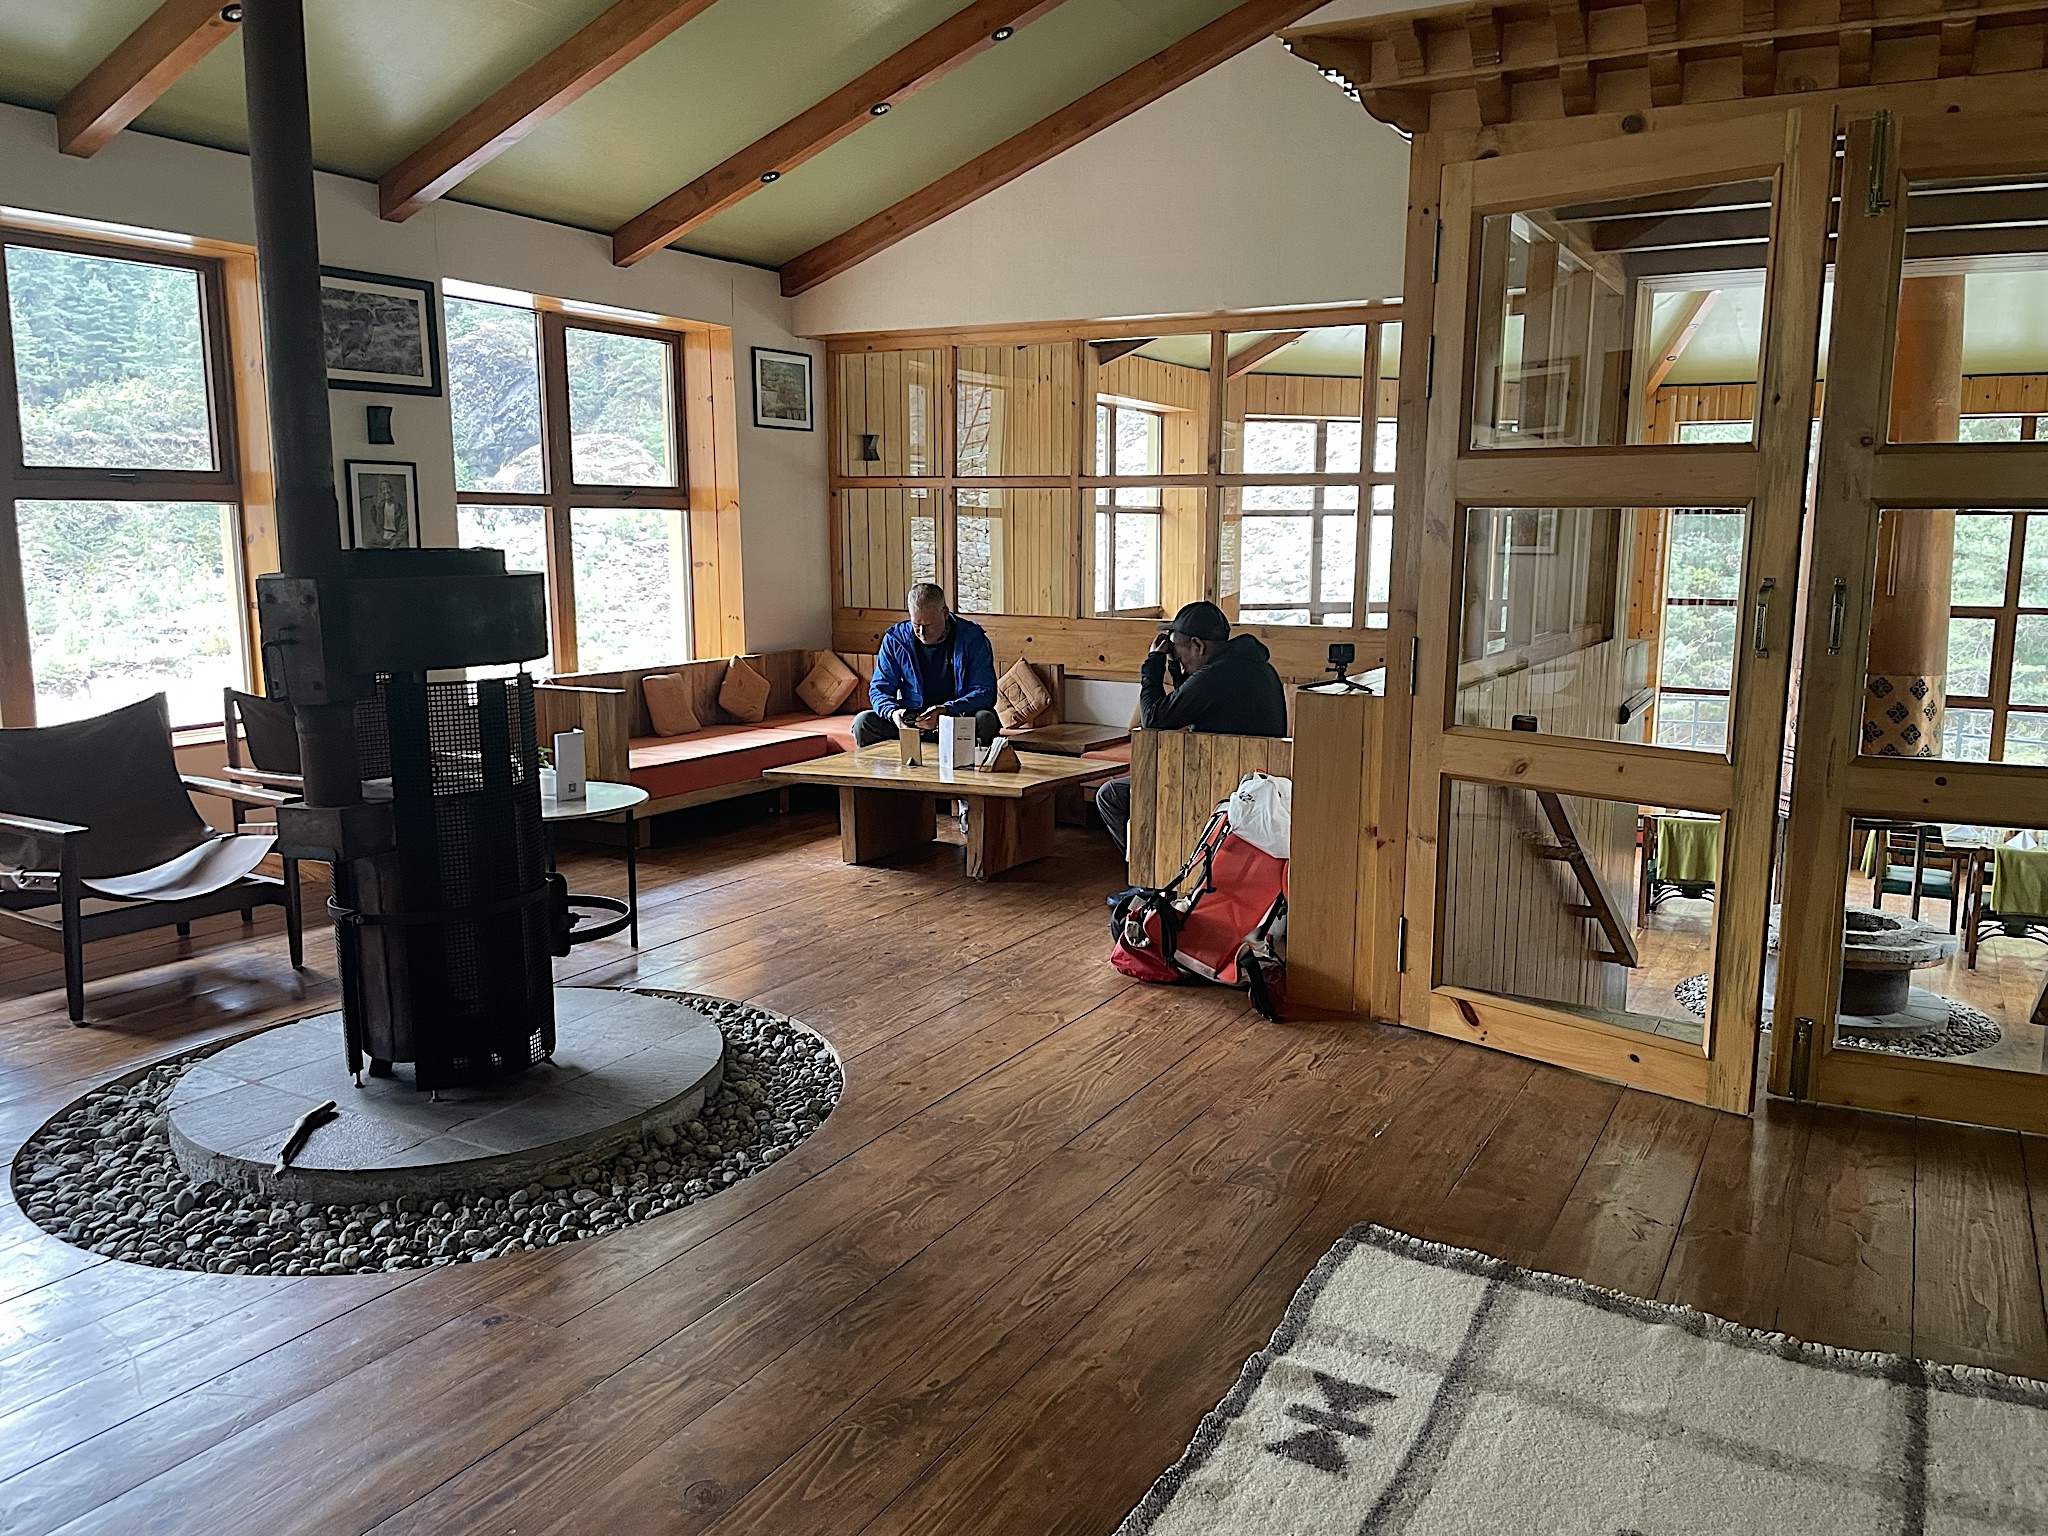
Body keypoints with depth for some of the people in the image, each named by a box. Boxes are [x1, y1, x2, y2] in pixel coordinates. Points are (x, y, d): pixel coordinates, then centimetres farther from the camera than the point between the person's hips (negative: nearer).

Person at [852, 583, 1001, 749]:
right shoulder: (895, 638, 2)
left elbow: (985, 692, -10)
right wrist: (893, 712, -20)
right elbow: (879, 689, 5)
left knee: (985, 720, -35)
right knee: (863, 721, -21)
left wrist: (946, 710, -27)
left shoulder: (972, 637, -6)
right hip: (910, 720, 2)